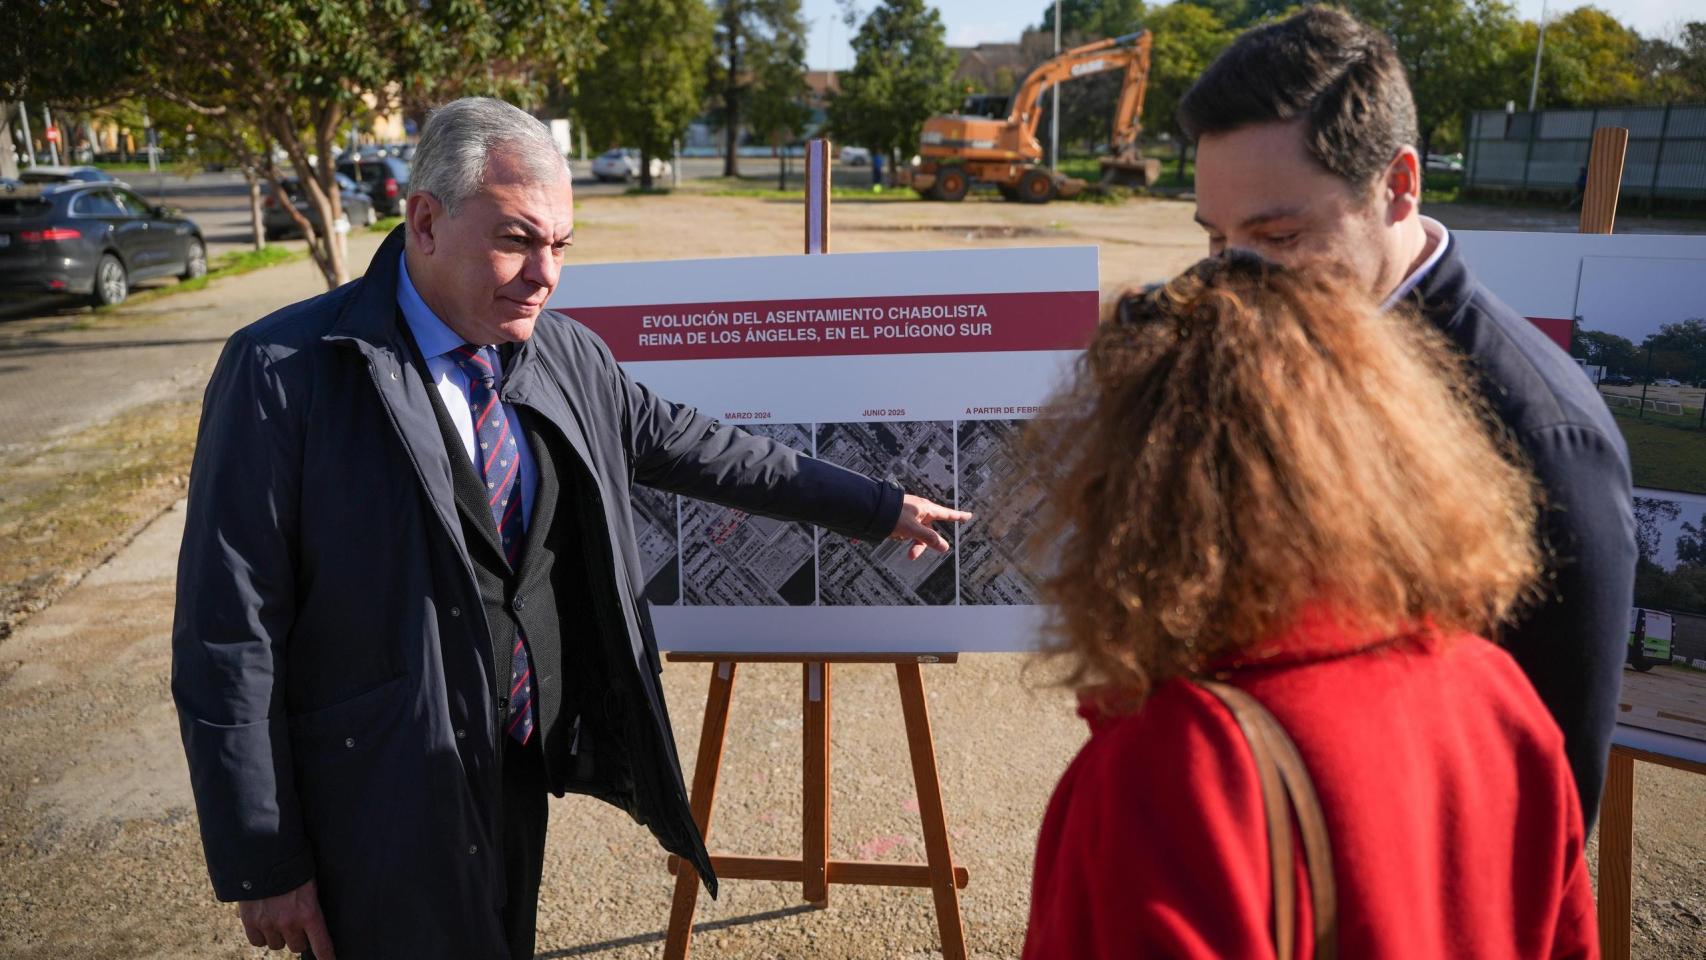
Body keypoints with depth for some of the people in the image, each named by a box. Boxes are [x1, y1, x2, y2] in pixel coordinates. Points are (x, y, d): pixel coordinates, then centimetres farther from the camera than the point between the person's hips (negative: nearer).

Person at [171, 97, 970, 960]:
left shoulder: (566, 354, -1)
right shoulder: (284, 374, -17)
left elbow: (688, 445, 10)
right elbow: (228, 635, -14)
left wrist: (878, 506, 13)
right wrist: (261, 864, -11)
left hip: (524, 776, 5)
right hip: (384, 814, -5)